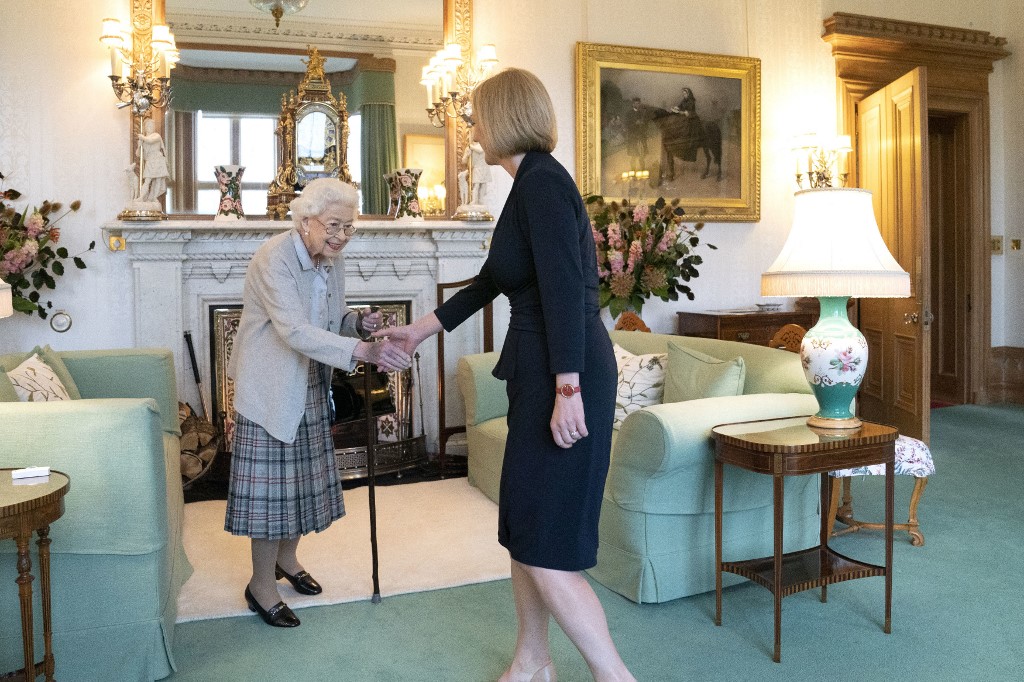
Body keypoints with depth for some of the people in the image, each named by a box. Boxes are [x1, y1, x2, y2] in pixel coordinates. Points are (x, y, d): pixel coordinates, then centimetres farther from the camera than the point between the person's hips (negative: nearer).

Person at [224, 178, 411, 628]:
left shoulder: (332, 262, 2)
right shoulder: (273, 259, -23)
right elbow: (295, 332, -34)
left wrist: (359, 322, -10)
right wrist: (365, 351, -43)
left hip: (309, 387, 8)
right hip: (270, 387, -7)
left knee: (303, 476, 15)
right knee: (271, 483, -2)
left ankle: (286, 558, 36)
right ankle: (261, 585, 14)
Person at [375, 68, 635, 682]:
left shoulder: (542, 181, -11)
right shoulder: (535, 183, 19)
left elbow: (565, 290, -22)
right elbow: (489, 282, 27)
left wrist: (567, 391, -26)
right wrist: (419, 330, 33)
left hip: (564, 376, -10)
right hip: (539, 375, 10)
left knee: (545, 544, -6)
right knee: (524, 527, 16)